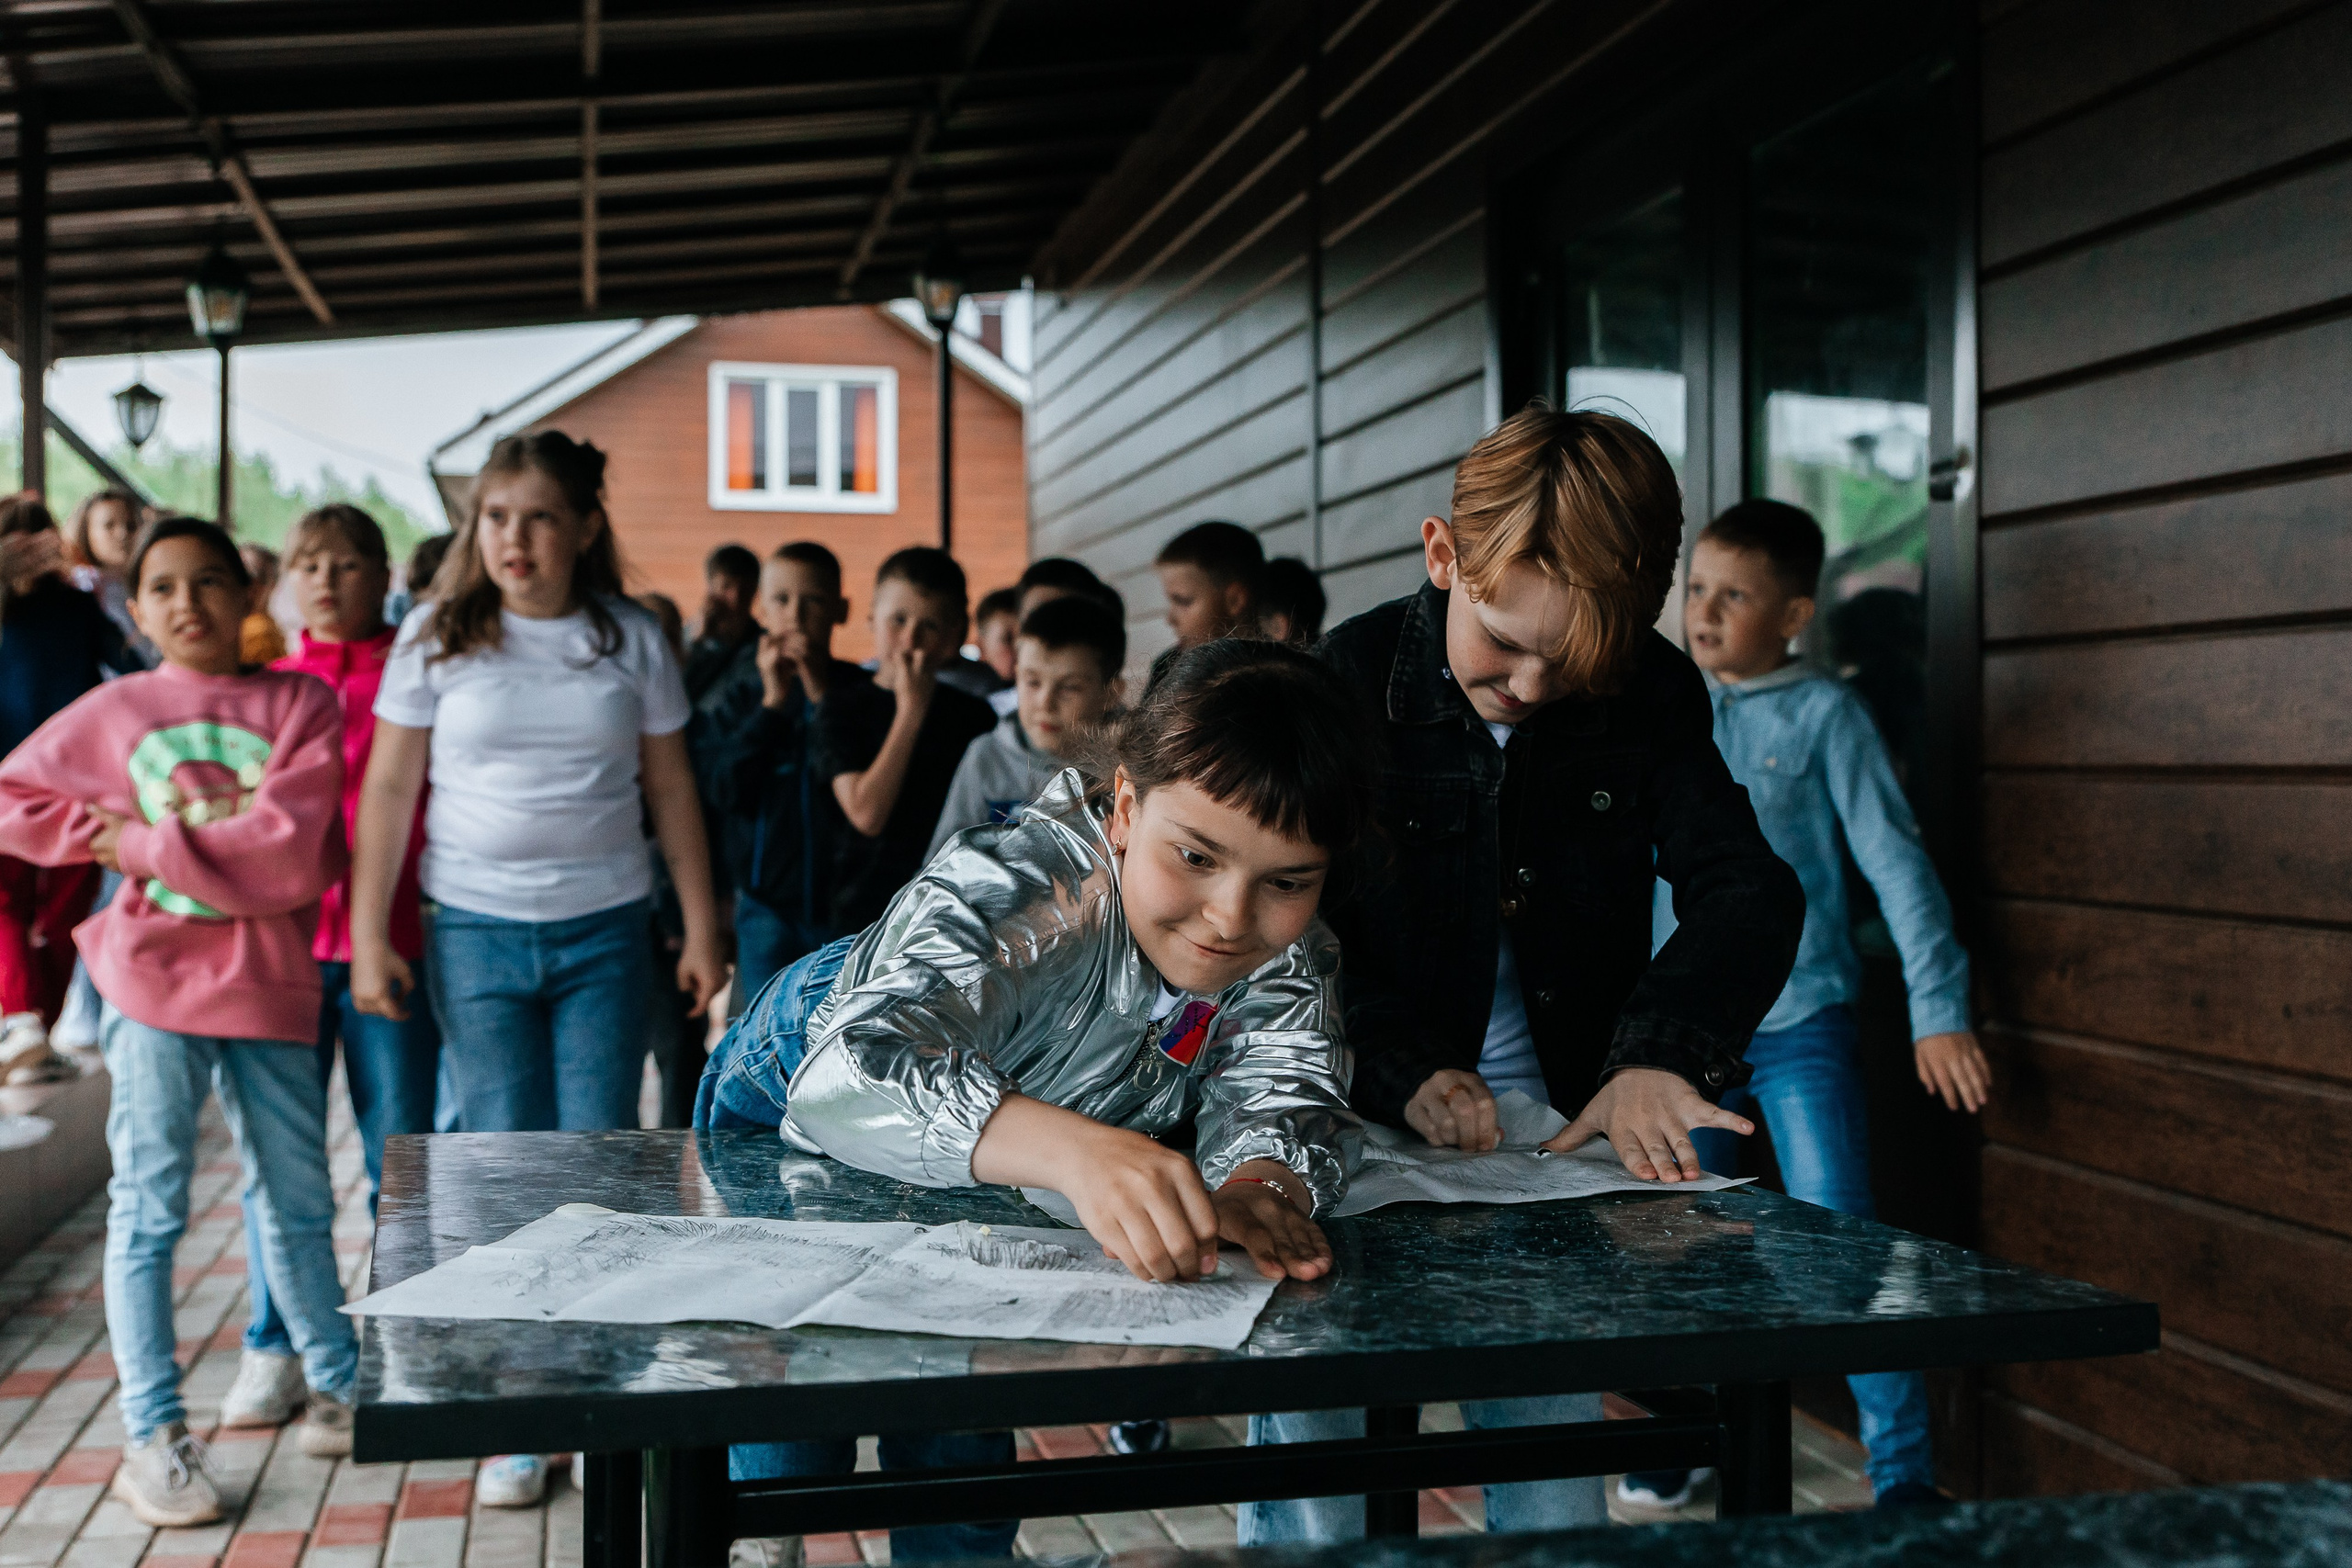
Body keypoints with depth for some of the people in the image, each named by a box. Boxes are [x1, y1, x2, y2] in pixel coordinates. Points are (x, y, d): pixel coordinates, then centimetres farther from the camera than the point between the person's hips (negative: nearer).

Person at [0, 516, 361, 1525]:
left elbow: (293, 855, -13)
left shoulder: (300, 705, -1)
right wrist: (104, 831, -3)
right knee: (149, 1210, 2)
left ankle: (339, 1388, 30)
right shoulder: (113, 712, 4)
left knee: (298, 1205, 13)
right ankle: (152, 1439, 11)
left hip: (270, 987, 1)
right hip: (153, 986, 0)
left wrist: (144, 842, -10)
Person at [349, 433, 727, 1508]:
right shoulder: (438, 639, 1)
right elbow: (388, 789, 3)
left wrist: (702, 929, 6)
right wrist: (367, 935, -1)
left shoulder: (630, 639, 3)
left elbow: (671, 791, 8)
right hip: (478, 933, 0)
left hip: (605, 934, 1)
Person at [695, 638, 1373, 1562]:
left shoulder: (1292, 961, -22)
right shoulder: (1019, 890, -44)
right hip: (789, 1105, -4)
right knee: (790, 1441, -3)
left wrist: (1259, 1187, -56)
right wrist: (1073, 1146, -75)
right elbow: (847, 1074, -57)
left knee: (962, 1427, 10)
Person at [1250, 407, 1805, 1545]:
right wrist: (1398, 1070, -23)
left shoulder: (1650, 697, -1)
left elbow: (1748, 891, -6)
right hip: (1354, 1132, -2)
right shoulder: (1344, 685, -10)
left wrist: (1661, 1054, -24)